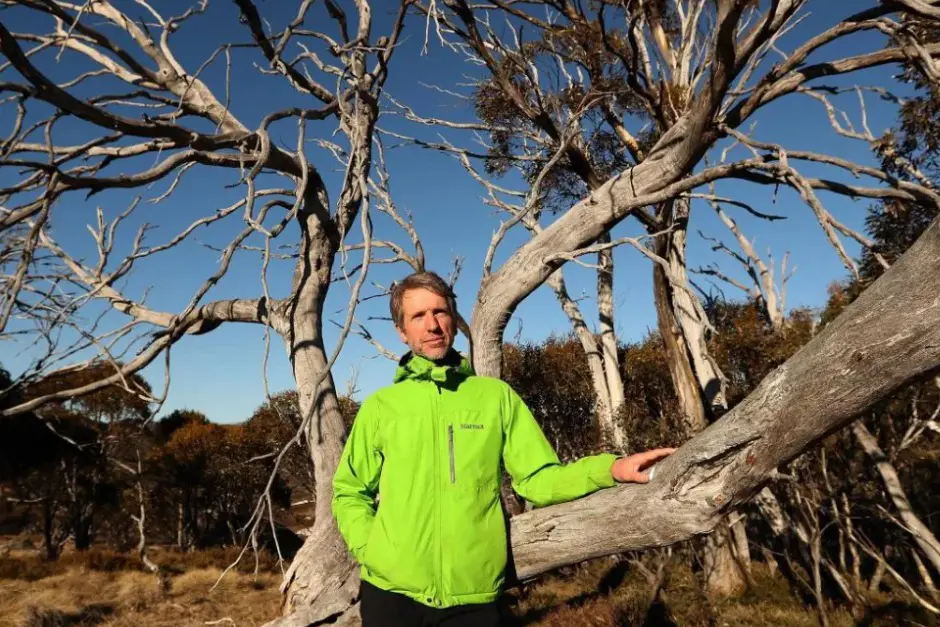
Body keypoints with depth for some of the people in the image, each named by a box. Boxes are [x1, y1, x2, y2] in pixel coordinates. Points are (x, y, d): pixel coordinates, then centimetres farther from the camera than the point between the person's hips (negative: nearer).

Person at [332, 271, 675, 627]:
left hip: (474, 595, 0)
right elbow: (348, 493, 11)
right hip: (391, 592, 1)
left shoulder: (497, 396, 3)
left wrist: (612, 469, -14)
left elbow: (537, 479, 0)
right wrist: (369, 548, -5)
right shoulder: (379, 406, 3)